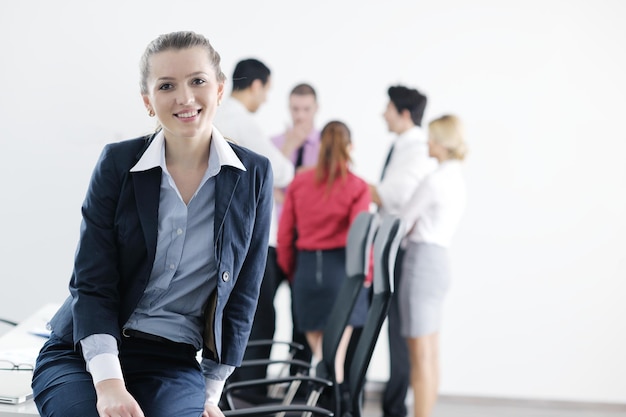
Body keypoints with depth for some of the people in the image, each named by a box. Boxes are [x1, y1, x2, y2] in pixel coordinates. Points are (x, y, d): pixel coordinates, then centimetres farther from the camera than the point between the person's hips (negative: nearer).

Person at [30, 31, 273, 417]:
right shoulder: (118, 162, -4)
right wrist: (109, 383, -20)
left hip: (174, 363, 1)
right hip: (83, 355, 0)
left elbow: (242, 297, 5)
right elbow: (92, 283, -7)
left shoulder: (254, 175, -1)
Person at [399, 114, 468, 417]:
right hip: (439, 259, 9)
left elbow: (403, 223, -5)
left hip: (422, 260, -9)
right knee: (430, 355, 13)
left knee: (421, 355, -7)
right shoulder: (456, 179, 15)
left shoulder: (434, 180, -13)